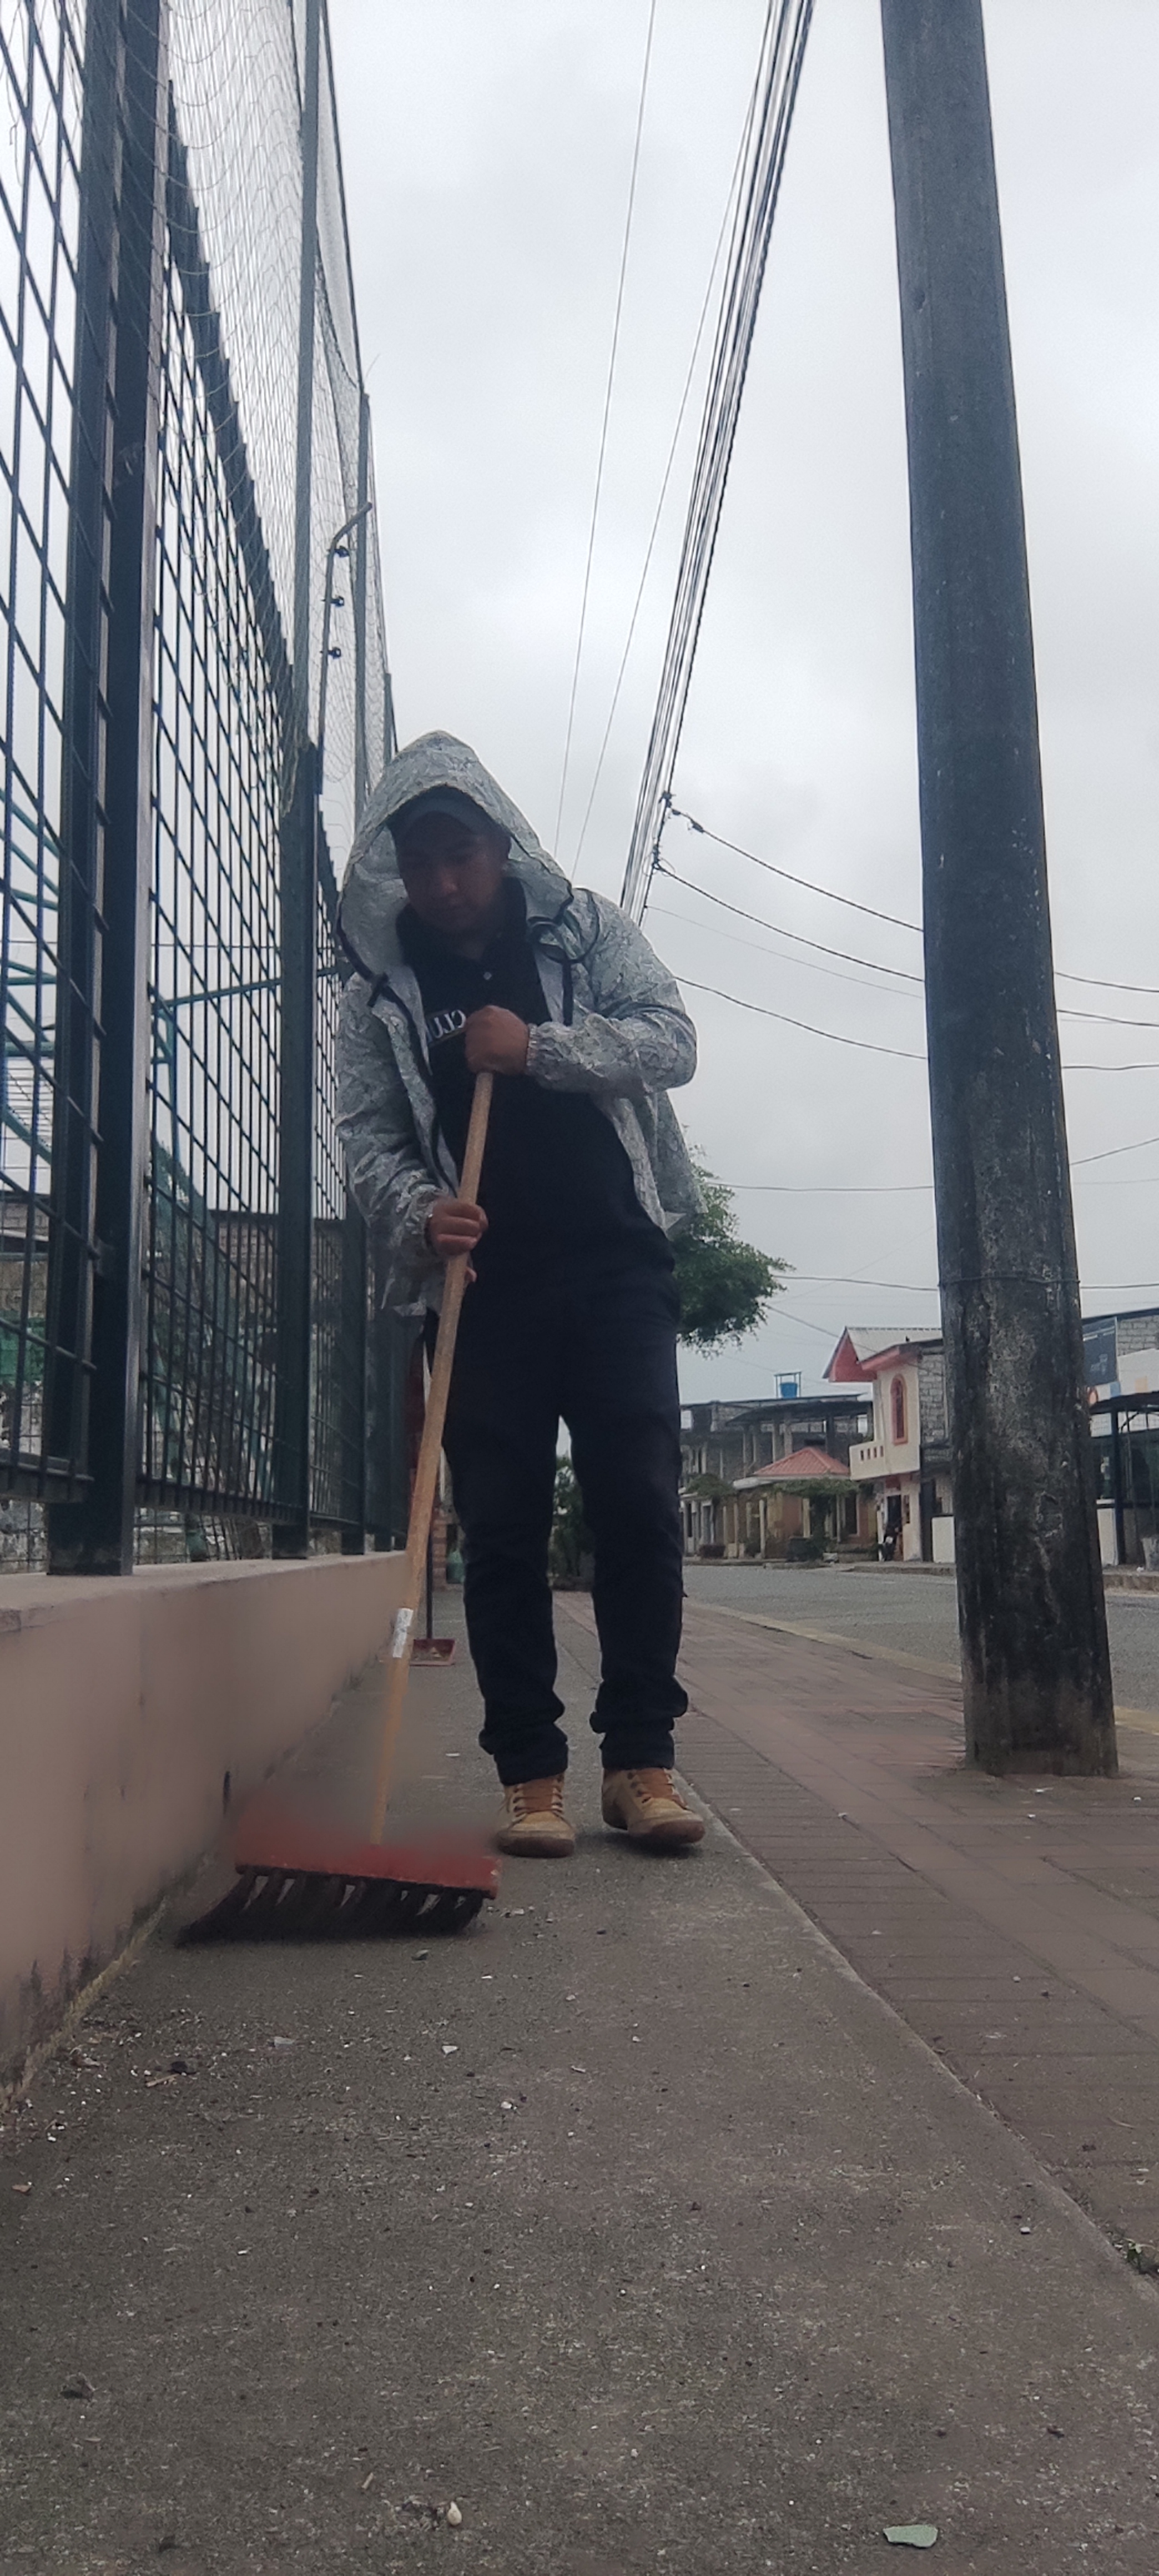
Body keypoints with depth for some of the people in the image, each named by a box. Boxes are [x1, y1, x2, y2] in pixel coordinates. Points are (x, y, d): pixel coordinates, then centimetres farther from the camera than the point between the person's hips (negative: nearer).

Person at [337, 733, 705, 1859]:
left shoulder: (587, 930, 9)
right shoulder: (379, 991, 8)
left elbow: (672, 1040, 0)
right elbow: (368, 1139, 3)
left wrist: (539, 1047, -14)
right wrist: (419, 1210, -18)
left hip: (615, 1266, 0)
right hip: (480, 1281, 1)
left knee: (639, 1507, -5)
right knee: (500, 1526, -1)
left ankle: (641, 1759, 4)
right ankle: (529, 1774, 6)